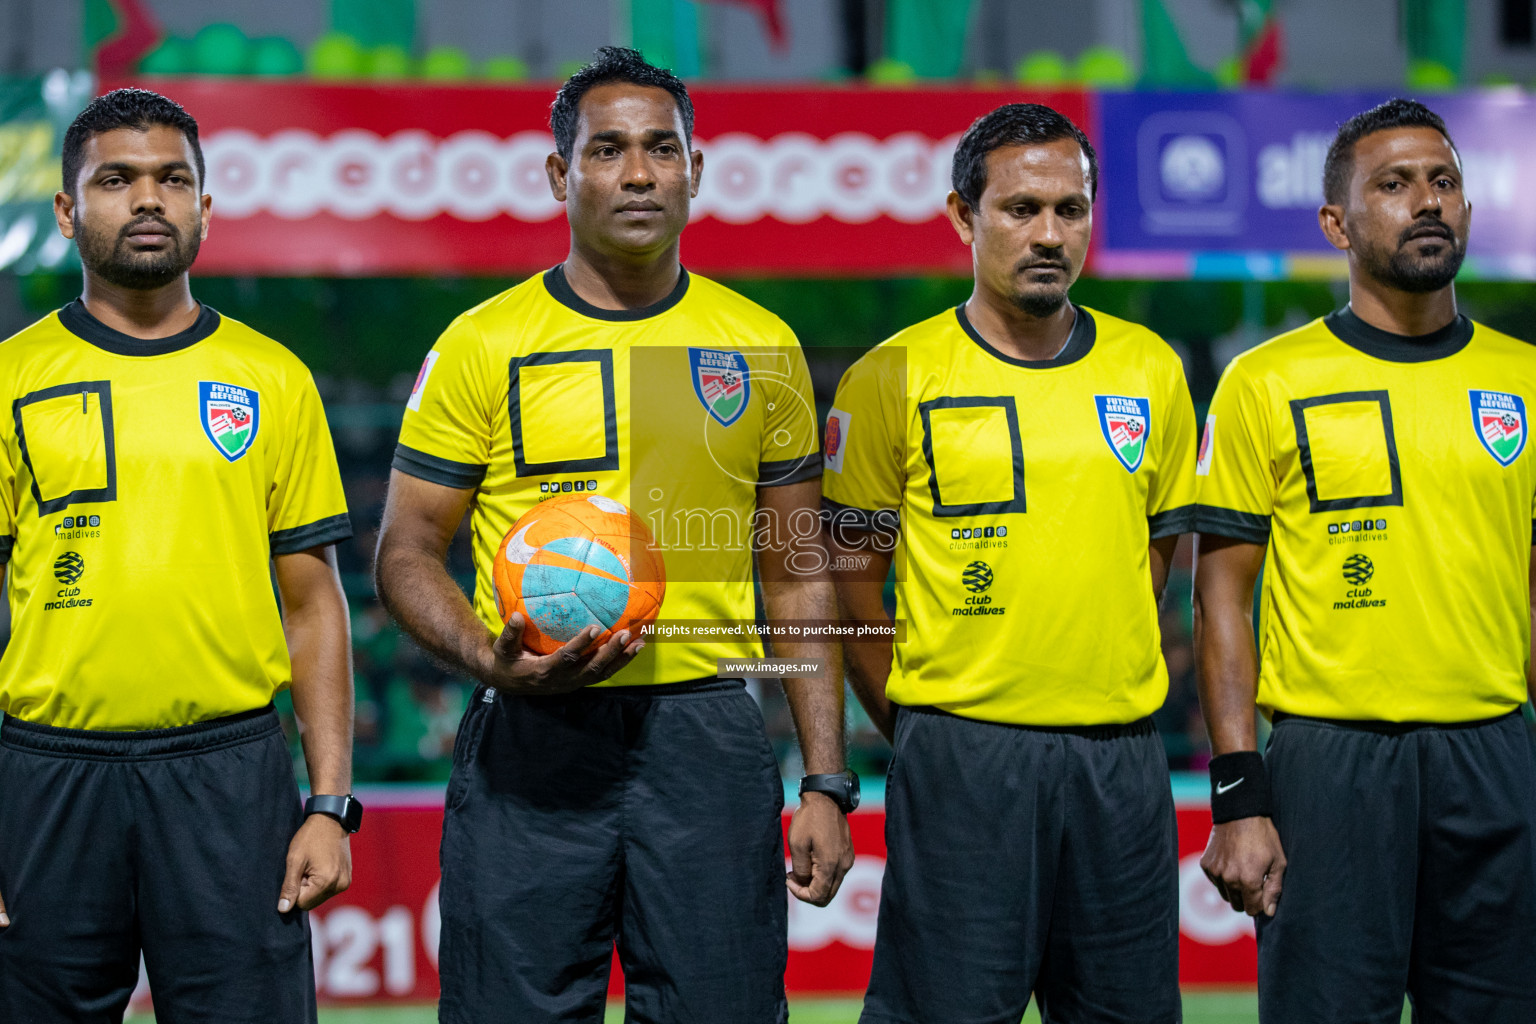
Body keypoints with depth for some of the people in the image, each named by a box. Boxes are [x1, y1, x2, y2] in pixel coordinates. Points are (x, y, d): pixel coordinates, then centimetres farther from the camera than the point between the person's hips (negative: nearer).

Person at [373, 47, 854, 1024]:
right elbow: (407, 552, 5)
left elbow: (799, 574, 12)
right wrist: (488, 657, -16)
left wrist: (828, 781, 6)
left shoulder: (762, 347, 9)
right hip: (531, 743, -1)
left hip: (707, 736, 2)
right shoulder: (484, 344, 3)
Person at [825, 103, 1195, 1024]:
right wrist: (918, 724, 1)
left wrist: (1112, 689, 13)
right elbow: (849, 578, 3)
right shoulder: (894, 379, -2)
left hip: (1121, 758, 4)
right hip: (962, 763, -4)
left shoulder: (1151, 370, 9)